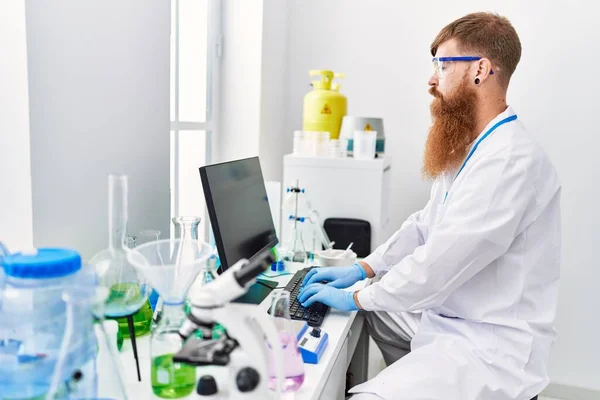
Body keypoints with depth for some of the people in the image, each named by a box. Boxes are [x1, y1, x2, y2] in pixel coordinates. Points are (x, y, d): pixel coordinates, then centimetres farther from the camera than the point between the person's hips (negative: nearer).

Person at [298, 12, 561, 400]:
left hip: (491, 348, -10)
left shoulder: (511, 160, -24)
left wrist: (355, 297, -14)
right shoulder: (469, 149, 10)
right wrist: (363, 268, 4)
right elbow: (426, 223, 14)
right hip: (450, 319, 10)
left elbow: (442, 259, -26)